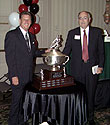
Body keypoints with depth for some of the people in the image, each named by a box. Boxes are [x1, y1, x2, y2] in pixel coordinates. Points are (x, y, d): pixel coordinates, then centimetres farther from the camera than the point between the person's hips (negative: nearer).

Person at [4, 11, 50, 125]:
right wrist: (13, 76, -19)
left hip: (29, 76, 7)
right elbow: (9, 57, -14)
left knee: (24, 101, 17)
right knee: (16, 102, 3)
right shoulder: (11, 35, -10)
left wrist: (44, 52, 6)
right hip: (18, 76, -7)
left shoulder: (31, 36, 14)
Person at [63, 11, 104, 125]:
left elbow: (101, 50, 5)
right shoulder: (72, 33, 6)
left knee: (90, 93, 9)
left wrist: (100, 66, -3)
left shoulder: (97, 32, 5)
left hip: (92, 67, 0)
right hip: (77, 68, 0)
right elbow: (67, 50, 4)